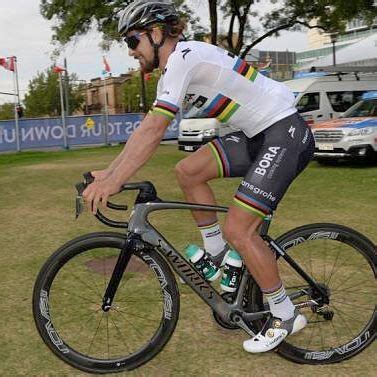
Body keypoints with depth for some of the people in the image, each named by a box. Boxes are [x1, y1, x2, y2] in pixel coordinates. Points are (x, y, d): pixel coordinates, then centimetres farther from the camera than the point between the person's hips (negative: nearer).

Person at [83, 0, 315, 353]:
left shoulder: (183, 56, -17)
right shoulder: (172, 71, 13)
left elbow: (153, 130, -25)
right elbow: (146, 129, 13)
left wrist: (113, 182, -26)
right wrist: (108, 172, 8)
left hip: (286, 133, -9)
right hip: (257, 135, 9)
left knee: (237, 229, -13)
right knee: (187, 170, 1)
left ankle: (285, 315, 5)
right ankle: (218, 257, 15)